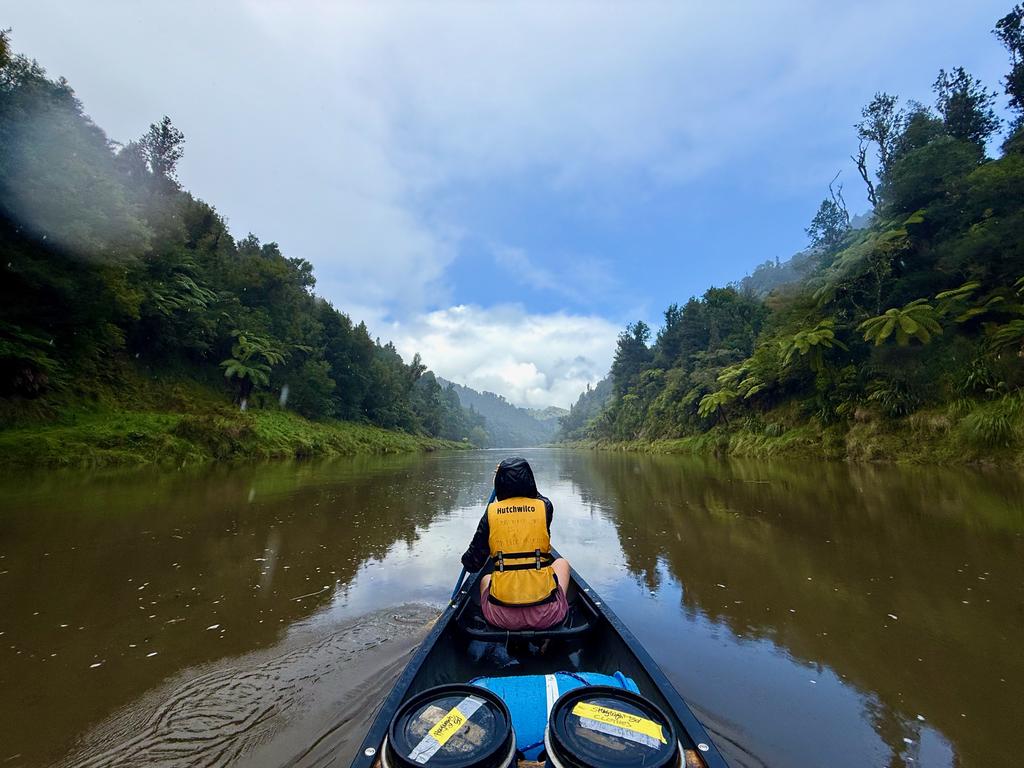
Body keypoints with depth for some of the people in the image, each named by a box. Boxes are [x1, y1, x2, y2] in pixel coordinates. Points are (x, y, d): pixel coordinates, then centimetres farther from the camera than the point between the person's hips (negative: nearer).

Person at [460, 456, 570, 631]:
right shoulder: (545, 507, -5)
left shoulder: (491, 512, -6)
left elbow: (472, 565, 1)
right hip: (546, 615, 0)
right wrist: (521, 479, 31)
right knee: (562, 562, 30)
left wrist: (466, 559, 23)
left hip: (501, 617, 1)